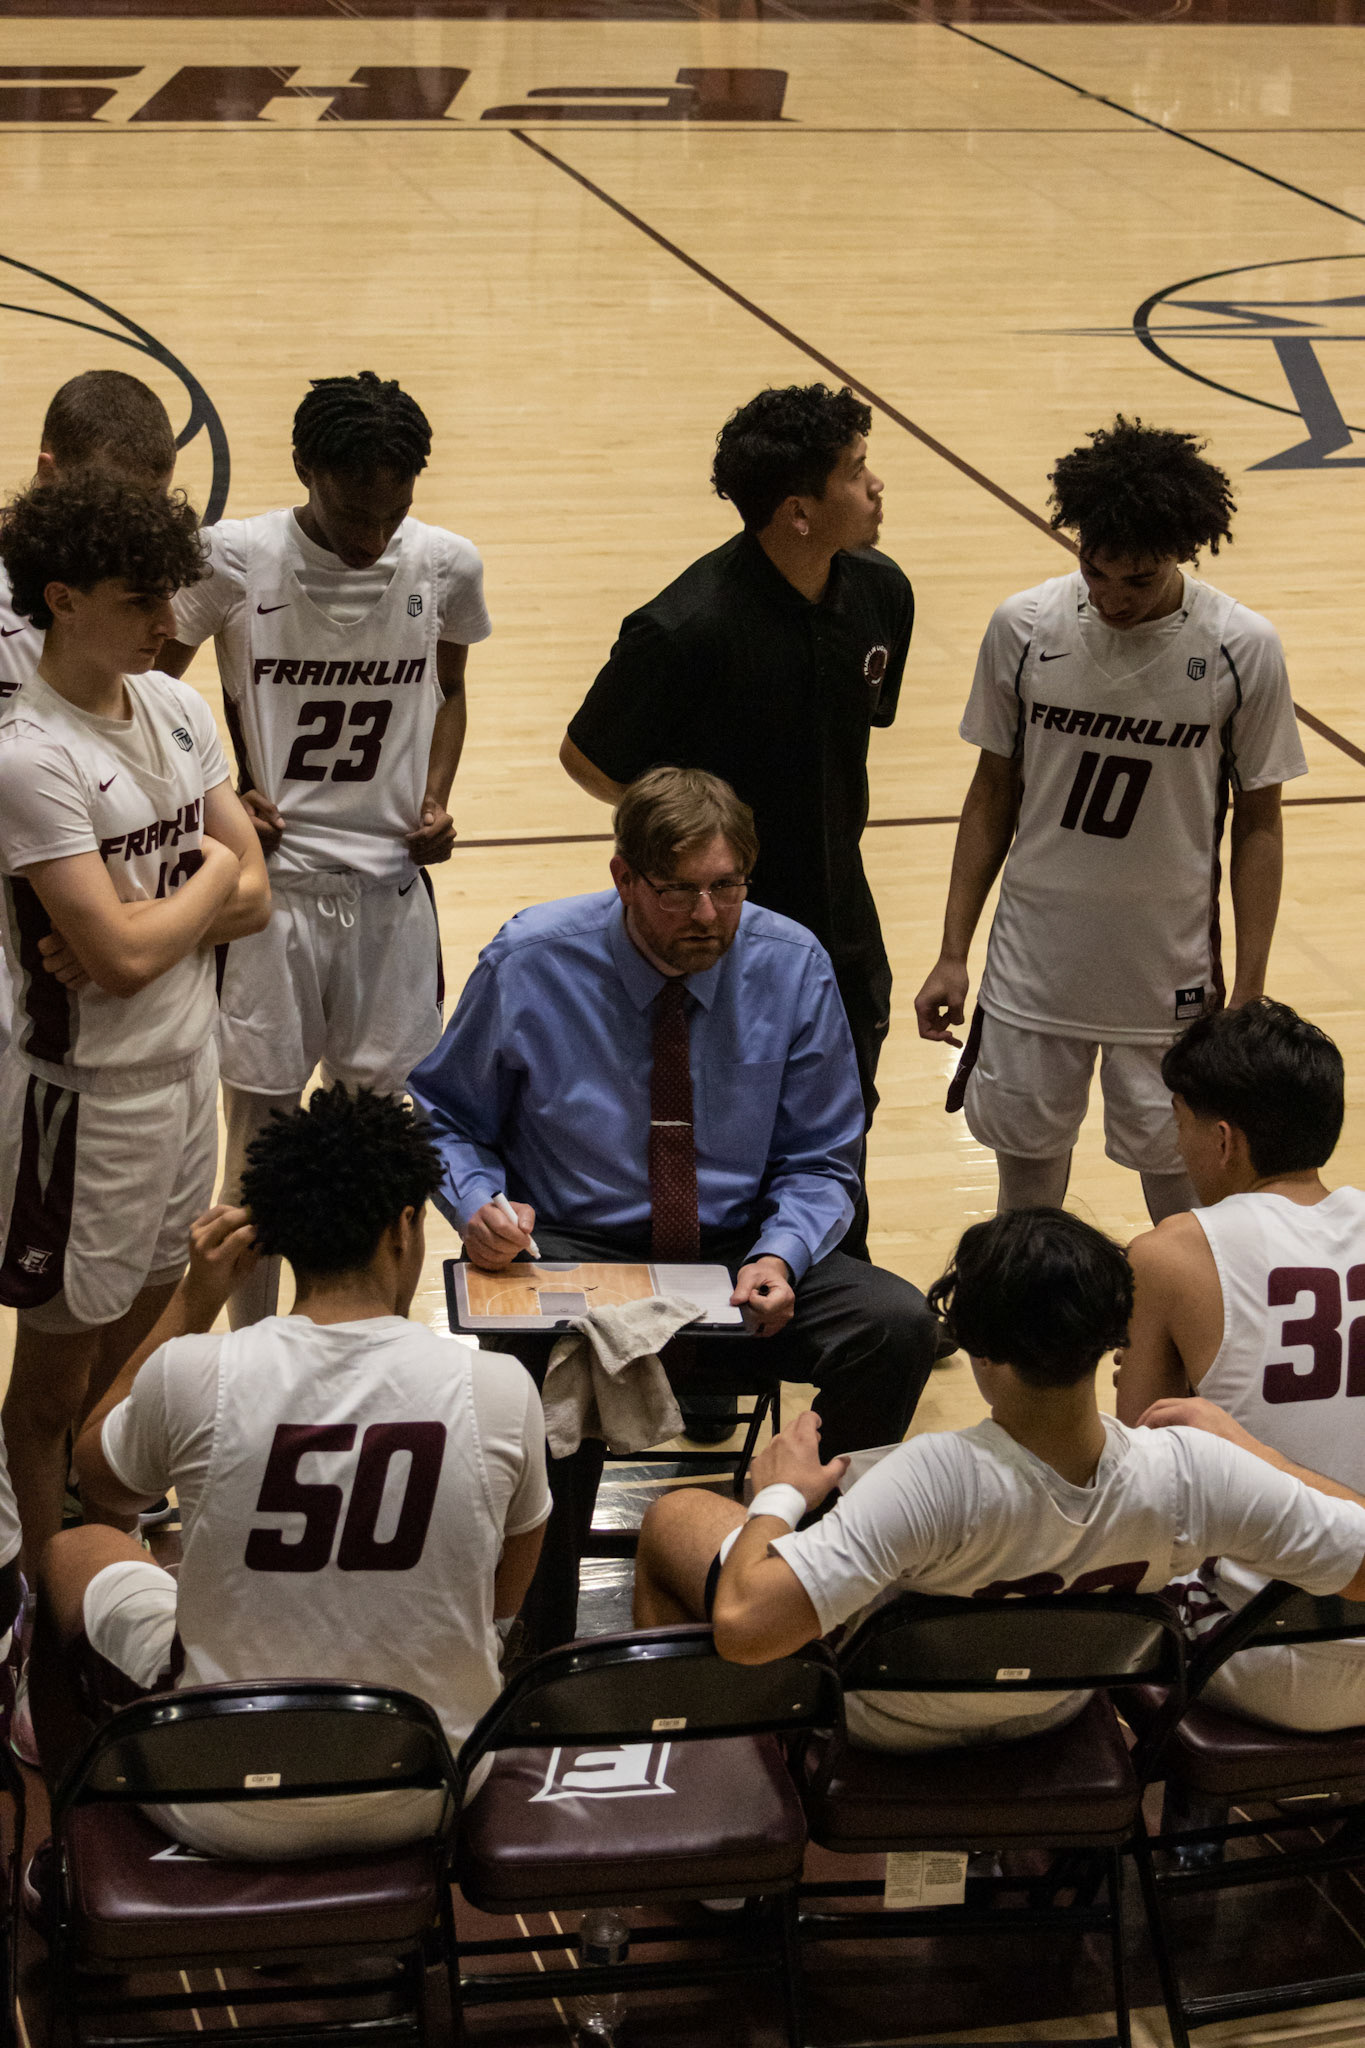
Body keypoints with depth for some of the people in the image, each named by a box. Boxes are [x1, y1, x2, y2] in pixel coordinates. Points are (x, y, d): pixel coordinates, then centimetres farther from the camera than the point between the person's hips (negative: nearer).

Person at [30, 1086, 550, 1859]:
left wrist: (192, 1301, 5)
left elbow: (101, 1480, 7)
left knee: (73, 1553, 26)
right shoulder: (500, 1390, -15)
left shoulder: (193, 1377, -18)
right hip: (426, 1802, 2)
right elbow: (506, 1595, 3)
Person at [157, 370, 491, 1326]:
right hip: (268, 884, -2)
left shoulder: (447, 566, -3)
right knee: (260, 1128, 6)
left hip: (393, 885, 2)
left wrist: (436, 798, -1)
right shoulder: (232, 560, -12)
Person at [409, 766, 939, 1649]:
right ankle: (543, 1639, -21)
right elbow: (443, 1115, 7)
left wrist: (779, 1258, -17)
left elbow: (821, 1160, 4)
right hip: (574, 1254, -2)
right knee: (553, 1360, -39)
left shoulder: (793, 965, -3)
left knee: (897, 1322, -26)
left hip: (742, 1253, 3)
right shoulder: (531, 963, -6)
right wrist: (478, 1203, -15)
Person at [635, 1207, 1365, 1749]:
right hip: (1052, 1713, 5)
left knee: (673, 1517, 22)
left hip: (880, 1724, -4)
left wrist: (778, 1496, -28)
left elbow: (743, 1626, -50)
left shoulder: (936, 1481, -46)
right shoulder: (1192, 1474, -35)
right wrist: (1229, 1432, -9)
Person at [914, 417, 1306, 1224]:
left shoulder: (1242, 649, -13)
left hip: (1170, 974, -1)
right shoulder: (1024, 628, -9)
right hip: (1036, 963, 2)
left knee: (1172, 1157, 11)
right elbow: (993, 793, 3)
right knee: (1026, 1143, 14)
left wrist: (1248, 995, -4)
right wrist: (954, 954, 4)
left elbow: (1258, 823, -4)